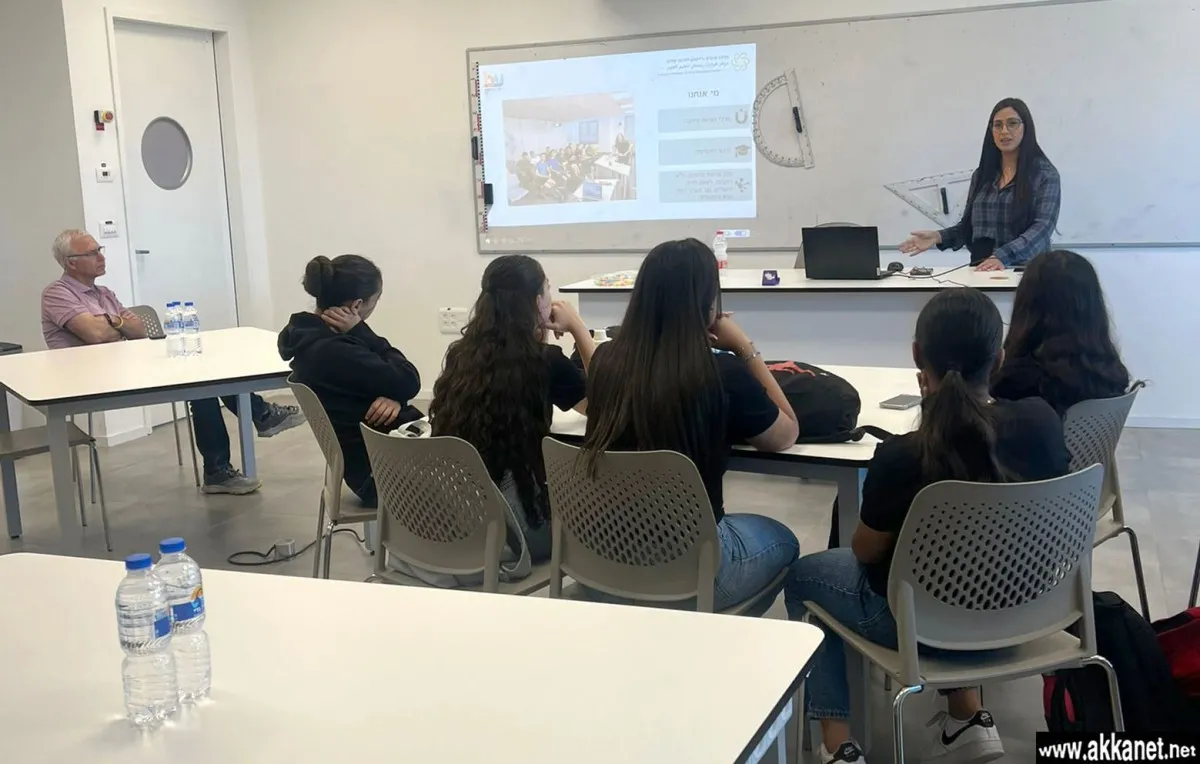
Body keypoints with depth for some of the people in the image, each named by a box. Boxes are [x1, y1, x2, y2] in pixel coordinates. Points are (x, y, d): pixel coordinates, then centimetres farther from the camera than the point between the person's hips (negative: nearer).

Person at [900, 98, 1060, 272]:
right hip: (982, 272, 4)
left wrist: (1003, 257, -26)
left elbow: (1042, 228, -11)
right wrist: (938, 236, -1)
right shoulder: (981, 175, 14)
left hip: (1025, 271, -4)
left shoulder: (1045, 174, 0)